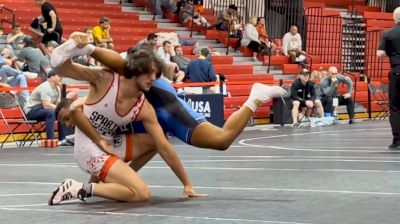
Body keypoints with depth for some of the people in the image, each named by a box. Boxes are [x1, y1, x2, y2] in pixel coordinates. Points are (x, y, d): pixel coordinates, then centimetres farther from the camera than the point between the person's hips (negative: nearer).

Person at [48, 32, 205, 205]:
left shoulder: (144, 109, -5)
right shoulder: (105, 79, -18)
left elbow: (164, 148, -3)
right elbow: (62, 68, -22)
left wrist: (187, 184, -3)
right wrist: (71, 46, -42)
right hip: (90, 150, -7)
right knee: (142, 194, -19)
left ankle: (122, 178, 12)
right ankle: (82, 189, -13)